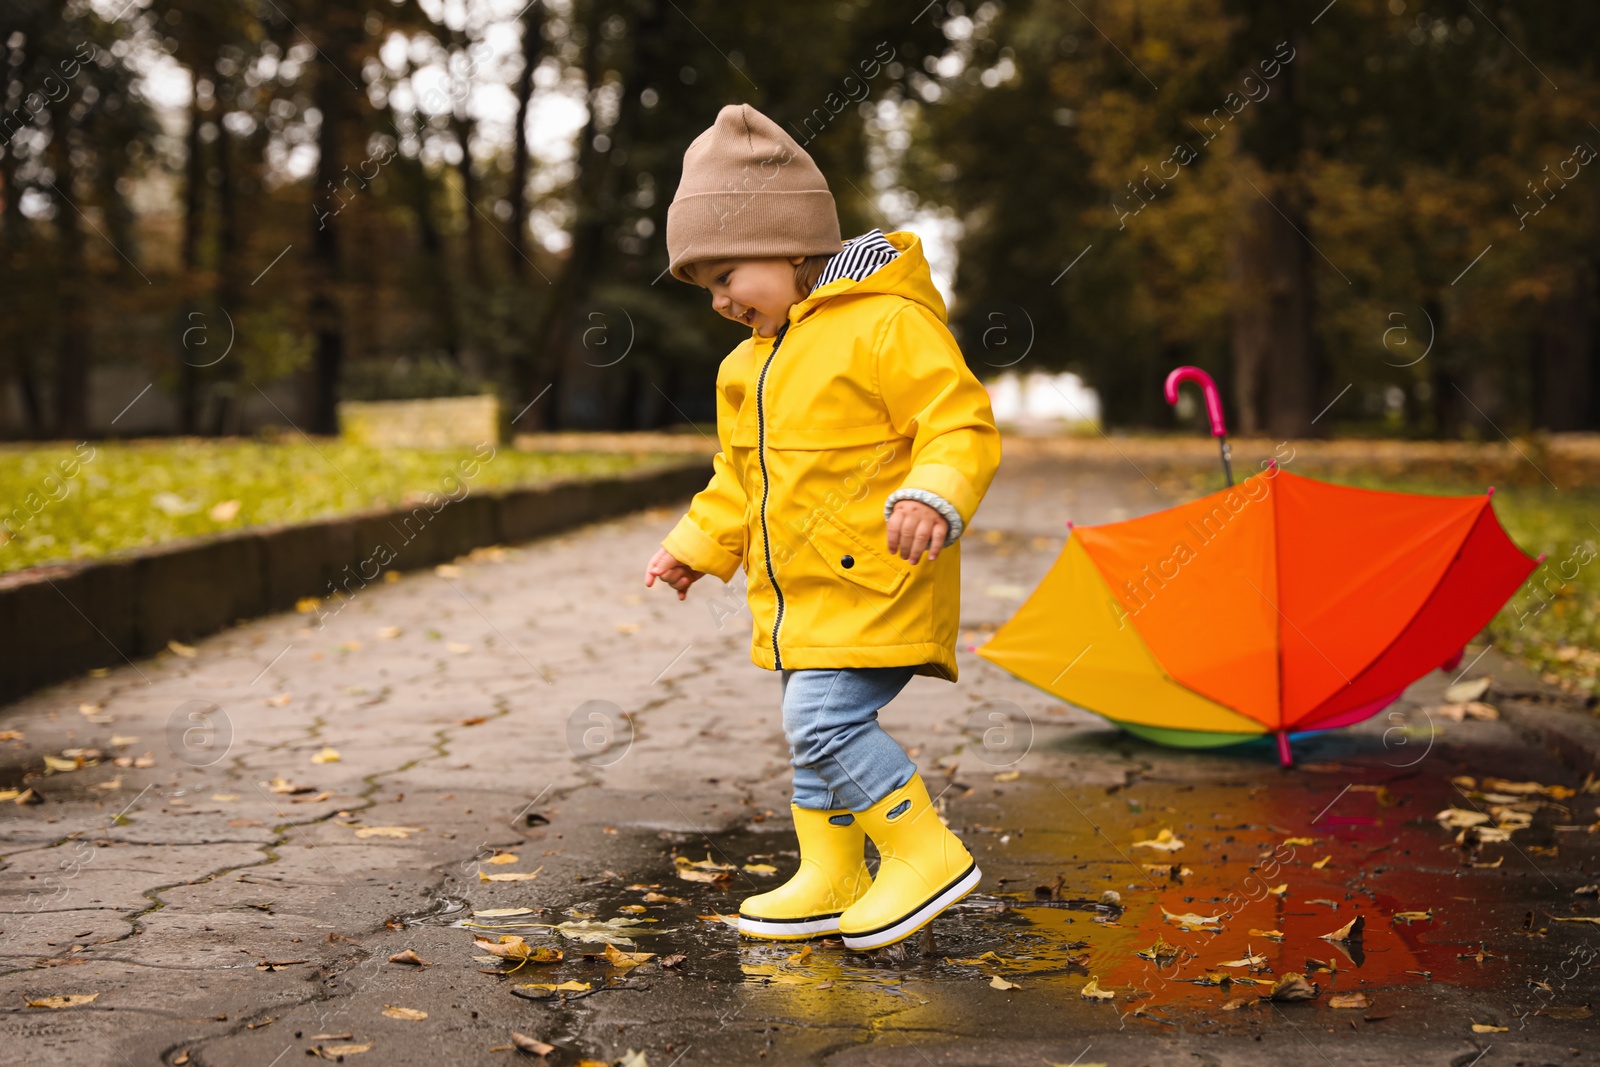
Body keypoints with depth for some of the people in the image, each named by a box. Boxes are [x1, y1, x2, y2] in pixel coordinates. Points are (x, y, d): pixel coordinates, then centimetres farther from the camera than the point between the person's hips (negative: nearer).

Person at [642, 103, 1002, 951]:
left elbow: (962, 426, -19)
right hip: (800, 590, 9)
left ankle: (928, 853, -6)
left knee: (823, 719, -19)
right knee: (812, 730, 14)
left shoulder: (887, 325, -15)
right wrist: (697, 546, 23)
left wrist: (932, 499, -35)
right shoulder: (755, 358, 15)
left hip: (875, 583, -9)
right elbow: (739, 474, 27)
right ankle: (831, 880, 27)